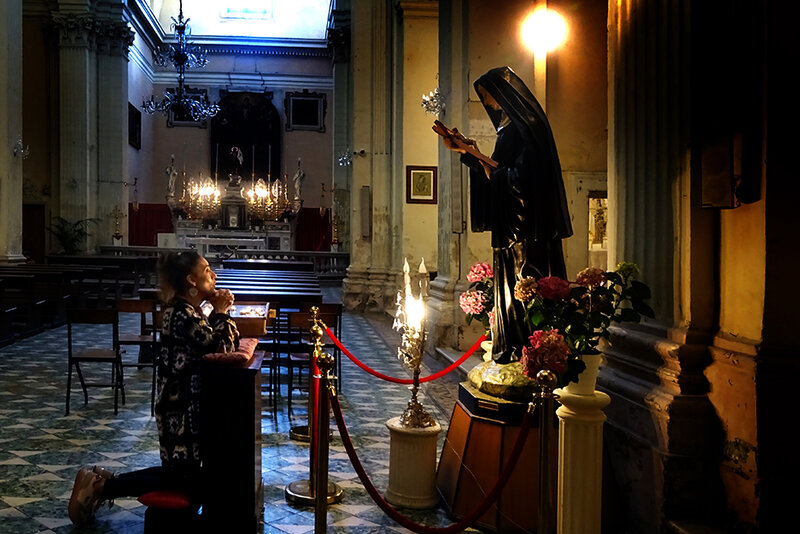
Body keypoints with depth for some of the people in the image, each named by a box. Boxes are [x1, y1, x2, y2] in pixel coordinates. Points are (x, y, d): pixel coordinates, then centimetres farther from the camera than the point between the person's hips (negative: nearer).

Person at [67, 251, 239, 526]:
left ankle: (103, 481, 21)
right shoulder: (184, 315, -21)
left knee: (186, 471, 18)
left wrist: (219, 313, 0)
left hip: (189, 408, 10)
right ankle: (102, 487, 8)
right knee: (193, 481, 1)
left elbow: (218, 345, 12)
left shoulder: (190, 311, 10)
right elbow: (222, 350, -24)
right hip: (183, 412, -10)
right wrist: (221, 313, -13)